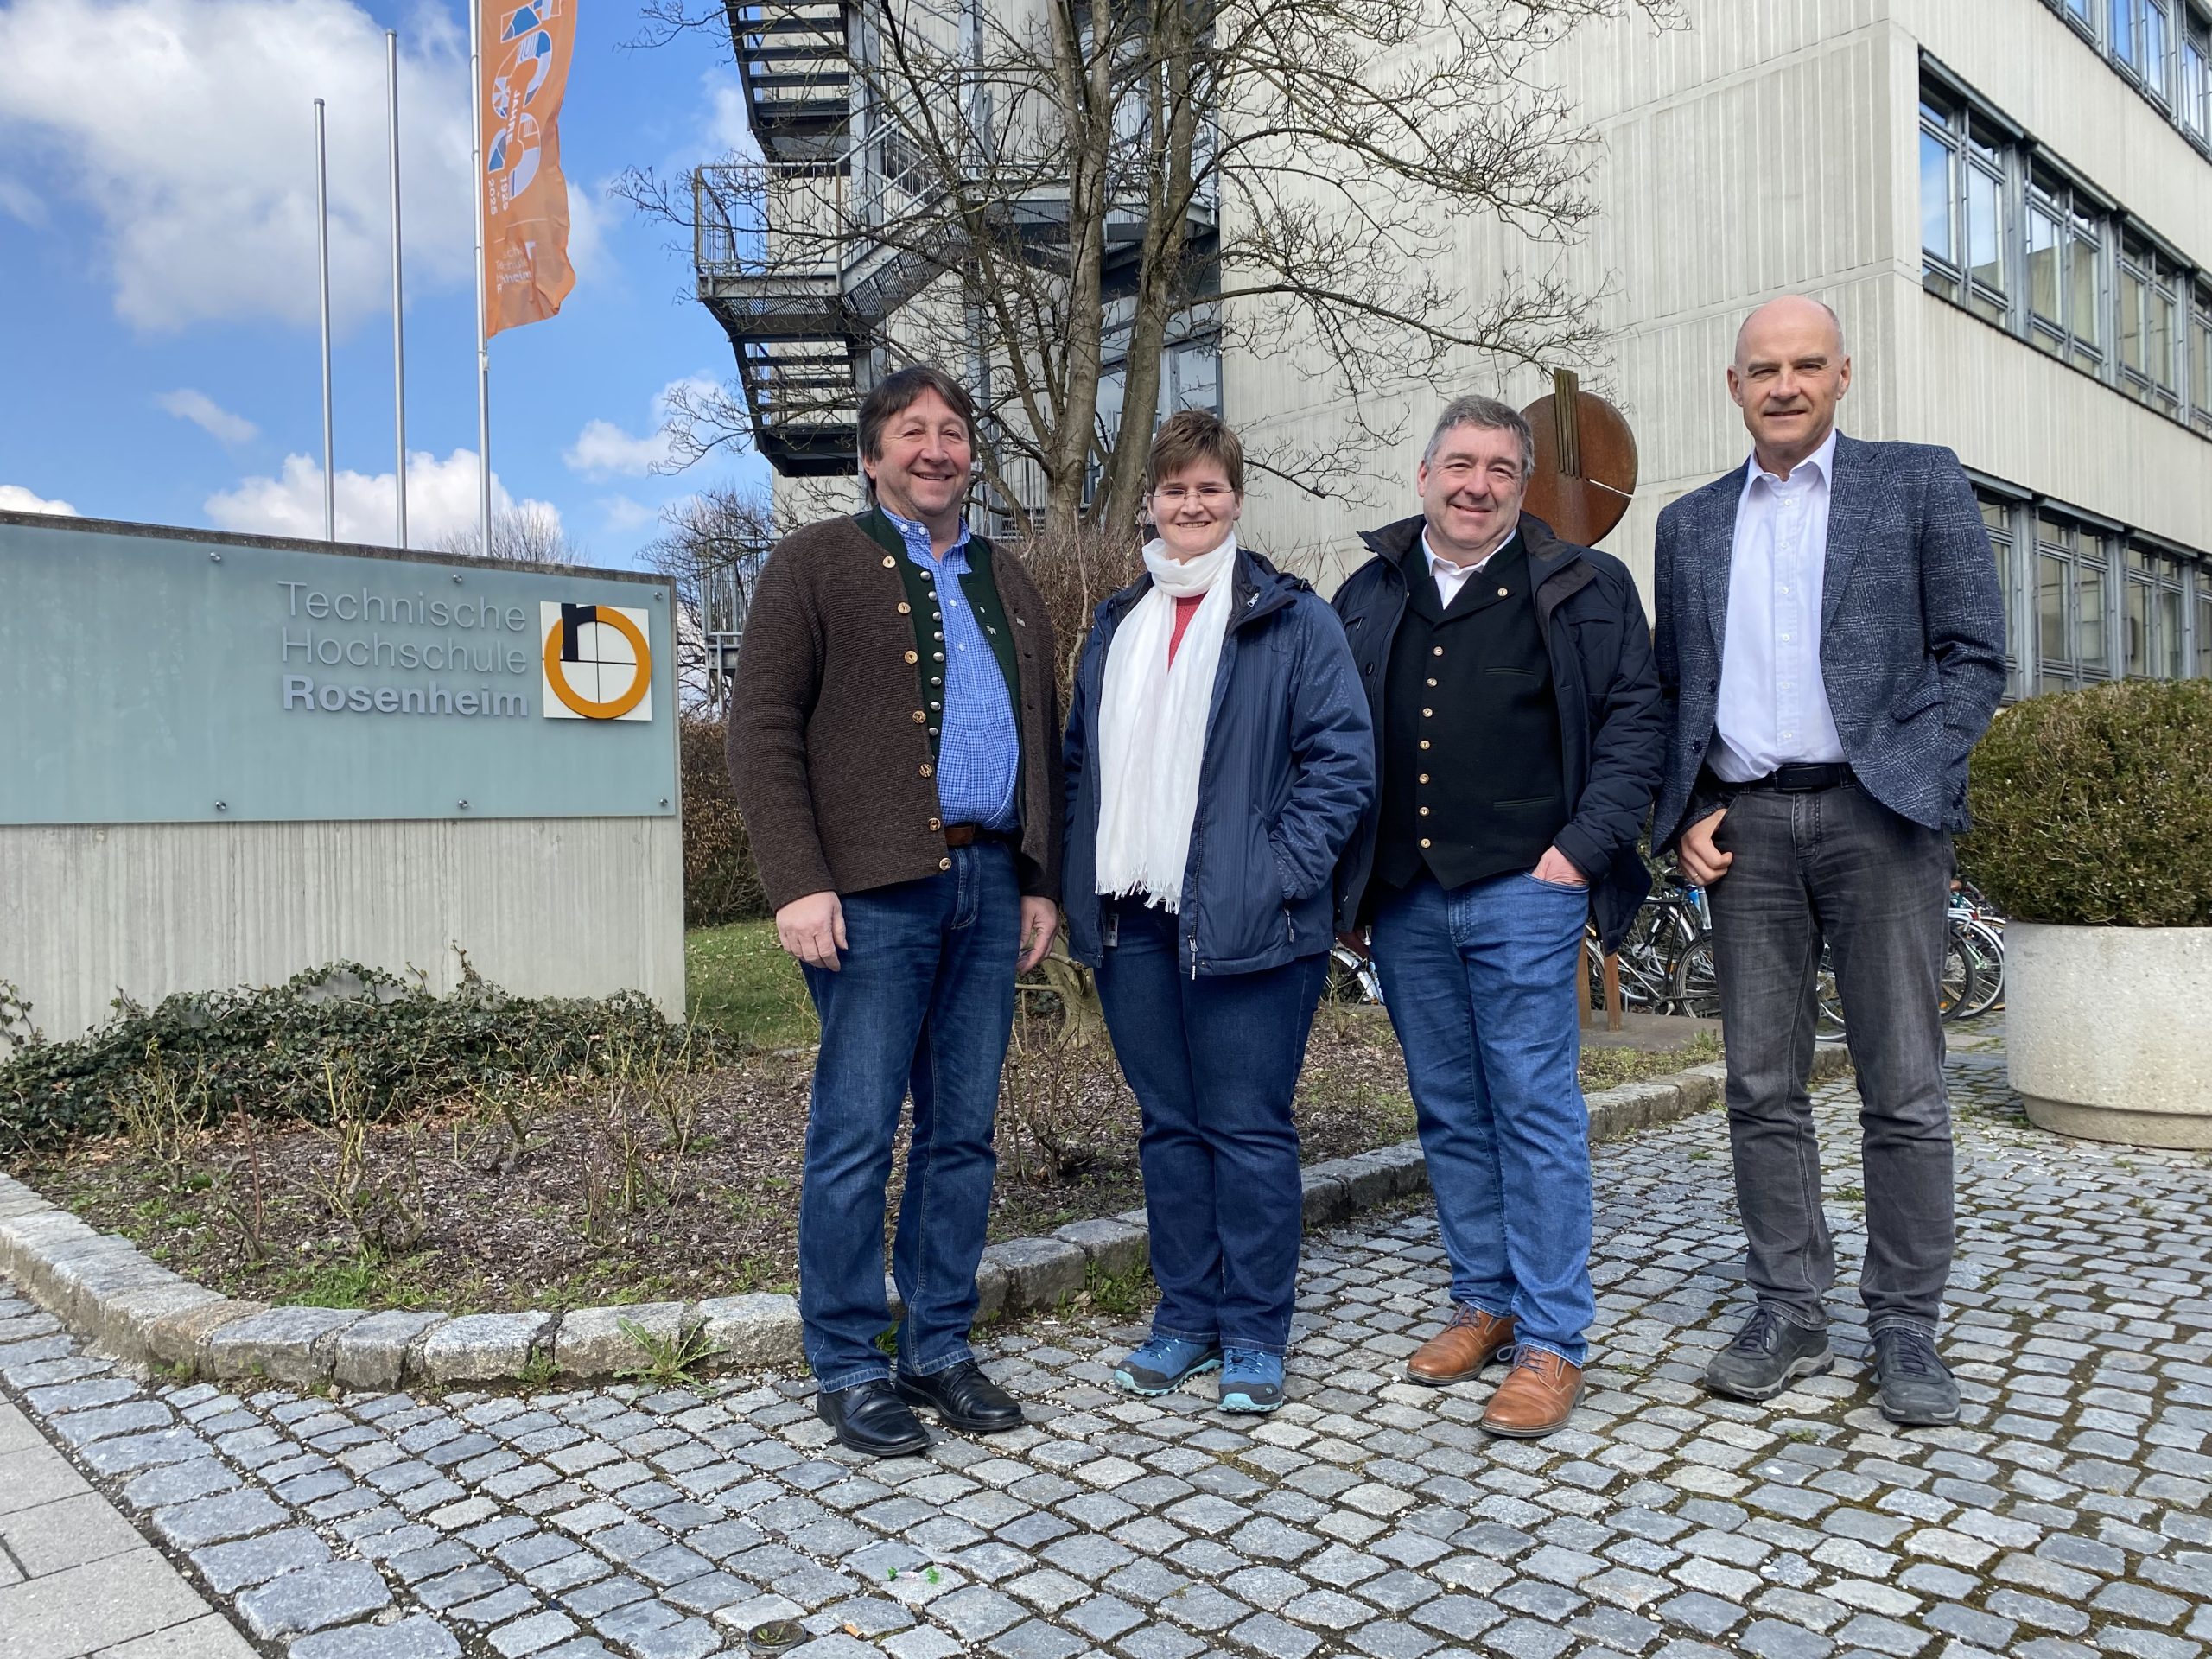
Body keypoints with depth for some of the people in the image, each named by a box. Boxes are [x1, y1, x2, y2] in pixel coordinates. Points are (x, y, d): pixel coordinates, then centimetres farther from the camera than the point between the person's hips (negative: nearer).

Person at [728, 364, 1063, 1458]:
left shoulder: (1006, 584, 20)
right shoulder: (817, 563, 3)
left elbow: (1043, 739, 21)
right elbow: (762, 731, -5)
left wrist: (1043, 879, 13)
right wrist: (797, 883, -14)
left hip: (990, 885, 6)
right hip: (873, 889, -5)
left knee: (962, 1133, 10)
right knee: (857, 1136, 1)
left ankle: (939, 1348, 24)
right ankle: (846, 1367, 16)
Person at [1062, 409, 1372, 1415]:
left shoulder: (1291, 619, -1)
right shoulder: (1117, 626, 16)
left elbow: (1343, 758, -6)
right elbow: (1082, 759, 19)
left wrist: (1282, 872, -14)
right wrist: (1084, 880, 8)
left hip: (1240, 921, -5)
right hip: (1133, 919, 5)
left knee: (1249, 1130, 2)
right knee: (1168, 1125, 13)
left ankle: (1255, 1335, 18)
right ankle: (1185, 1316, 27)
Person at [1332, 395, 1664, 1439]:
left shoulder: (1580, 590, 4)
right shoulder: (1367, 597, 13)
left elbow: (1635, 721, 0)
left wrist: (1583, 846, -9)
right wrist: (1345, 868, 9)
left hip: (1521, 892, -4)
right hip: (1403, 900, 4)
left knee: (1535, 1111, -1)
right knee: (1450, 1115, 12)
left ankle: (1550, 1343, 9)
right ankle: (1484, 1302, 27)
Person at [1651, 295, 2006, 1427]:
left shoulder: (1919, 484, 7)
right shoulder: (1691, 523, 15)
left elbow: (1974, 656, 2)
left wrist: (1909, 785, -11)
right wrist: (1684, 816, 2)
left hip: (1874, 812, -2)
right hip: (1743, 824, 3)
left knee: (1904, 1088, 1)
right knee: (1763, 1088, 5)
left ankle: (1907, 1328, 14)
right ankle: (1789, 1314, 16)